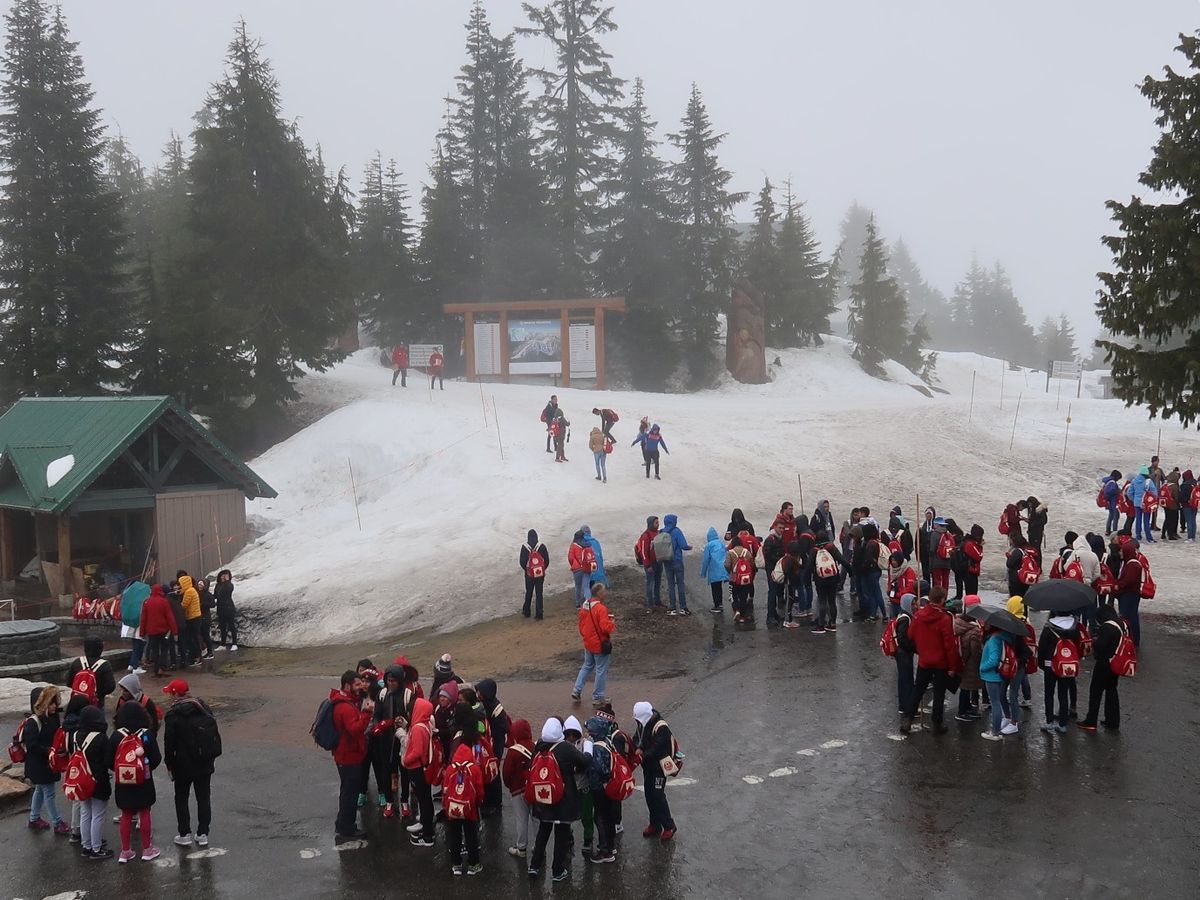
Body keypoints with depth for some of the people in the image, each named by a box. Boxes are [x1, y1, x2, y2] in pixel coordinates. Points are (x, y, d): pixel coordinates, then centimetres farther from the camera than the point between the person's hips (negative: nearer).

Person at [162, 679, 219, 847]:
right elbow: (215, 734, 8)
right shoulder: (204, 708, 2)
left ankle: (185, 834, 13)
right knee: (204, 798, 12)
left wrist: (169, 764, -1)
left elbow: (169, 743, -13)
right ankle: (203, 834, 16)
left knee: (181, 799, 11)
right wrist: (212, 757, 15)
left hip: (184, 765, -5)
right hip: (205, 764, 5)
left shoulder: (173, 715, -15)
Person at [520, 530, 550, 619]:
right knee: (539, 594, 5)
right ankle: (539, 614, 4)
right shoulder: (541, 546, -8)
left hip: (529, 574, 0)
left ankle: (526, 612, 27)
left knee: (528, 593, 17)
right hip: (540, 574, 0)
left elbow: (521, 562, -6)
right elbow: (547, 560, -3)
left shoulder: (525, 547, -10)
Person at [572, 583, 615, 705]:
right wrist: (612, 623, -8)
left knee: (587, 666, 24)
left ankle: (576, 690, 21)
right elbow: (606, 627, -28)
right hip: (600, 644, -8)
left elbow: (581, 624, 11)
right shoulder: (601, 608, -24)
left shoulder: (584, 606, 1)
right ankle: (597, 697, 13)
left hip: (587, 643, 8)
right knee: (601, 670, 6)